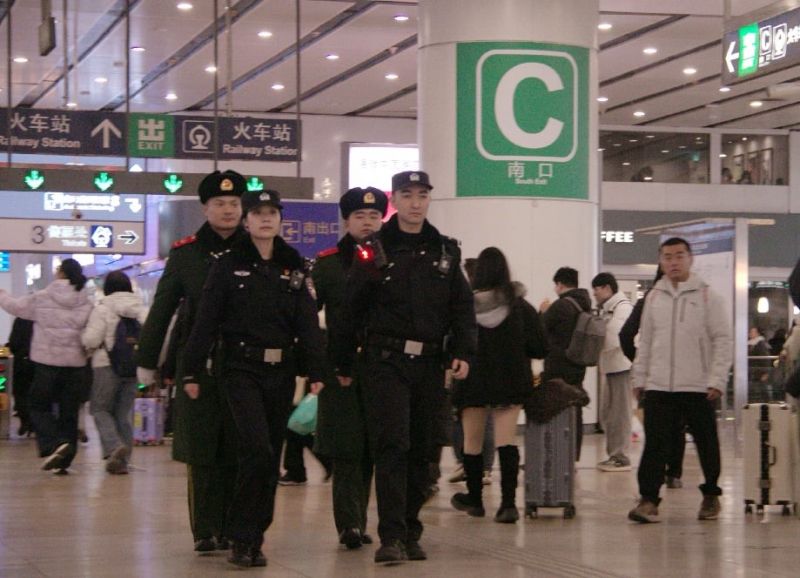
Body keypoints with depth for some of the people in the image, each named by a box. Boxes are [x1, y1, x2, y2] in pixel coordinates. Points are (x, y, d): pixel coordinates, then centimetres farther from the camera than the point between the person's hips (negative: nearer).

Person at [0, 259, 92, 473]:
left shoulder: (41, 298, -4)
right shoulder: (87, 302, 0)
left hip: (47, 361, -3)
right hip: (75, 361, 3)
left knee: (39, 406, 6)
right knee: (69, 410, 8)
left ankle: (54, 444, -18)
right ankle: (64, 460, 8)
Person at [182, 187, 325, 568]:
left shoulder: (293, 268, 10)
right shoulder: (228, 265, 0)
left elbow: (308, 322, 6)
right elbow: (205, 322, -3)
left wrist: (316, 370, -3)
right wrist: (191, 372, -6)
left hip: (281, 372, 4)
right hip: (241, 369, -4)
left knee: (271, 458, 7)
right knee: (258, 450, -18)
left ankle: (253, 539, 17)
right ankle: (242, 539, -9)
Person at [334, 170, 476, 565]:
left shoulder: (445, 251, 11)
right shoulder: (375, 251, 1)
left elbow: (462, 307, 11)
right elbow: (352, 310, 3)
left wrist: (463, 352, -3)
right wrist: (344, 365, 3)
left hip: (429, 363, 4)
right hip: (385, 361, -4)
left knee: (422, 450, 8)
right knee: (392, 445, -13)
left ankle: (411, 532, 18)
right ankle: (391, 536, -15)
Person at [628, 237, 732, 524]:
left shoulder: (707, 296, 0)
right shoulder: (654, 297, 12)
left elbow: (722, 340, -3)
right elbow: (645, 342, 17)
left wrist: (717, 380, -10)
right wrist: (639, 378, 12)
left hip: (698, 387, -2)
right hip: (659, 385, 3)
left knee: (706, 444, 8)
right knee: (654, 444, -5)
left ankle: (711, 495, 24)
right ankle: (648, 499, -5)